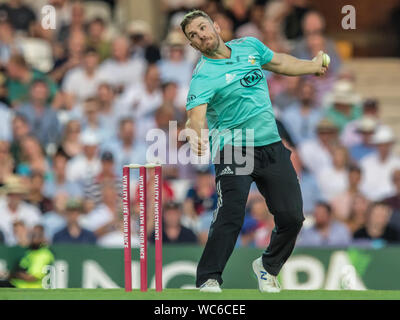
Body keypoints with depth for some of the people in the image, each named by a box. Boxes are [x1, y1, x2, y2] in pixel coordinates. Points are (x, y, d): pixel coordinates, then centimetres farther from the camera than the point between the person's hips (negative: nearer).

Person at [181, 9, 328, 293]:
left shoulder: (250, 46, 7)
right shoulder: (203, 77, -12)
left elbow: (279, 62, 28)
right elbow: (197, 115, -28)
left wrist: (314, 66, 35)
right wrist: (197, 134, -49)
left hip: (272, 146, 5)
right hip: (233, 151, -5)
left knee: (292, 217, 1)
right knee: (231, 216, -23)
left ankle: (267, 268, 27)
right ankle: (208, 279, -12)